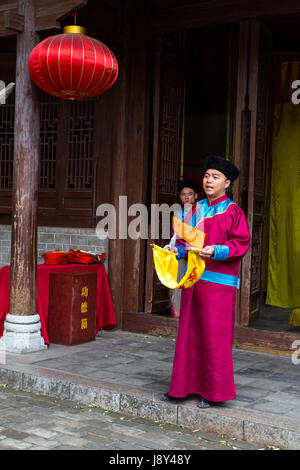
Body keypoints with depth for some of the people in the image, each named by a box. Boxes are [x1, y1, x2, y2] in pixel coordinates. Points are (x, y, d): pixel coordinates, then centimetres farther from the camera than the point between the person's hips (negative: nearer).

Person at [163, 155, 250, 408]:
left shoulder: (232, 211, -2)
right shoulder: (196, 209, 14)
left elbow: (241, 243, -10)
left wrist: (216, 251, -23)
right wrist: (178, 250, -1)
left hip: (218, 281, -6)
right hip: (193, 277, 6)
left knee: (214, 335, -2)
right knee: (189, 332, 10)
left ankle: (214, 391, 9)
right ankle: (186, 385, 21)